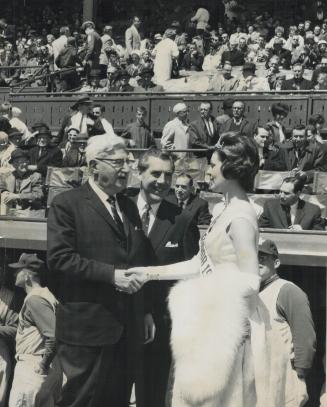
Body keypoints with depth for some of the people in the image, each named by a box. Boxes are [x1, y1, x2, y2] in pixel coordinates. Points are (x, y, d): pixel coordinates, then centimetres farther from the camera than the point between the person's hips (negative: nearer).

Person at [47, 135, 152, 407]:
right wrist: (111, 274, -20)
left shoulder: (129, 206, 16)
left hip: (129, 329, 7)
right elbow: (59, 258, -16)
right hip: (88, 327, -6)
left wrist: (145, 312, 15)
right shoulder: (67, 204, -6)